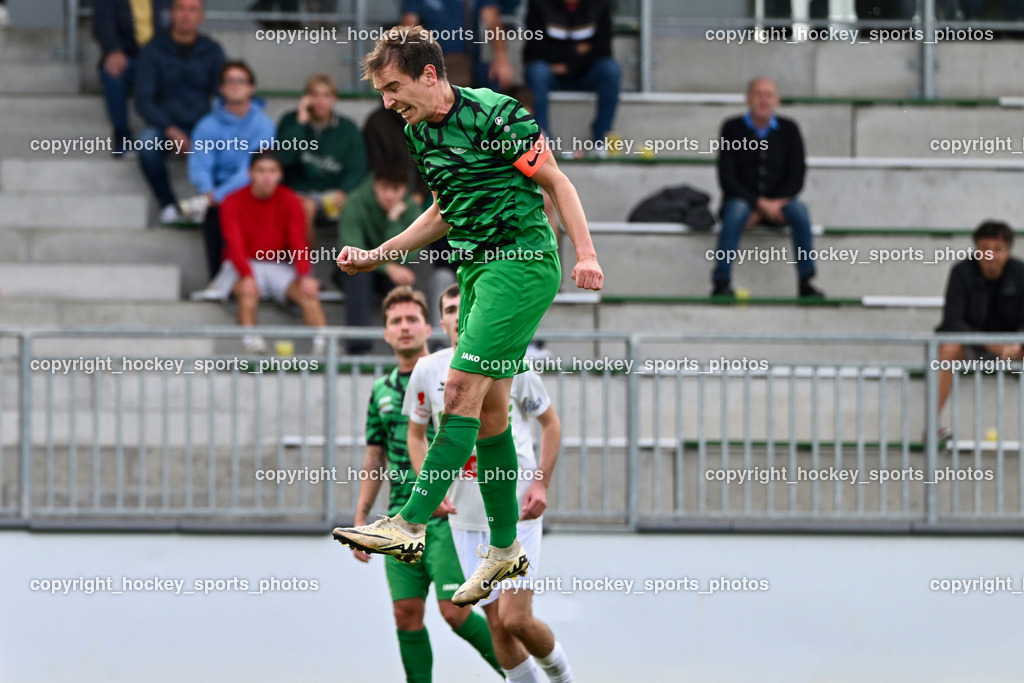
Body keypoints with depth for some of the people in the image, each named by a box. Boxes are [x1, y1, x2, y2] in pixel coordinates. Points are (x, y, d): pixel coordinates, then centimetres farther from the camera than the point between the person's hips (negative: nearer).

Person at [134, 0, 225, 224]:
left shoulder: (212, 52, 7)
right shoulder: (153, 51, 1)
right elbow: (143, 100, -5)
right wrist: (171, 131, -20)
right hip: (164, 127, -1)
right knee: (147, 142, -36)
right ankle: (167, 203, -19)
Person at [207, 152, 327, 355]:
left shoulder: (289, 201, 1)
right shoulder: (233, 203, -5)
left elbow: (299, 243, -8)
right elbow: (235, 245, -16)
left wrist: (305, 275, -27)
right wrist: (247, 276, -35)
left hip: (280, 267, 2)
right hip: (243, 267, -2)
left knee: (308, 293, -26)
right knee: (248, 292, -37)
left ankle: (323, 341, -38)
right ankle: (250, 340, -48)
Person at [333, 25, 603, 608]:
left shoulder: (497, 114, -13)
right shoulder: (418, 132, 11)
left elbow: (556, 182, -9)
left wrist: (586, 253, -19)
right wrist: (377, 256, 17)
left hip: (524, 260, -9)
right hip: (476, 268, 9)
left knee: (463, 390, -16)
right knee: (490, 408, 8)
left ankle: (411, 524, -20)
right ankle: (506, 548, 14)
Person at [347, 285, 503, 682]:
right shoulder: (382, 390, 14)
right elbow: (374, 460, 20)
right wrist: (360, 520, 16)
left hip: (447, 516, -5)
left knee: (455, 611, -11)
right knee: (407, 613, 1)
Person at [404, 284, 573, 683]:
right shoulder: (427, 371, 1)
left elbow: (550, 422, 6)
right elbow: (416, 434, 14)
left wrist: (541, 484, -6)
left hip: (517, 511, -3)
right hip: (466, 515, 3)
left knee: (515, 618, -11)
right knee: (497, 624, 3)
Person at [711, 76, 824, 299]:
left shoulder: (789, 129, 3)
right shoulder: (733, 128, -3)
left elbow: (796, 177, 0)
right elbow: (727, 178, -8)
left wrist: (774, 204, -14)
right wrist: (760, 203, -18)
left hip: (776, 203, 2)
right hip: (742, 199, -2)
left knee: (799, 209, -29)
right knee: (736, 210, -35)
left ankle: (806, 283, -27)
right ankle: (721, 283, -37)